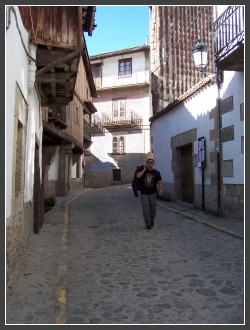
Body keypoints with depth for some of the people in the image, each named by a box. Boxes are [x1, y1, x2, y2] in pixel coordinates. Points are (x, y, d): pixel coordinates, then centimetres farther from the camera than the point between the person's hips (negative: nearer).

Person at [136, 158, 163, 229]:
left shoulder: (156, 172, 7)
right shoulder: (142, 171, 5)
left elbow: (160, 181, 3)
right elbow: (138, 176, -15)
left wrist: (160, 189, -11)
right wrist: (144, 169, -9)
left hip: (153, 193, 1)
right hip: (144, 193, -1)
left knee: (153, 207, 7)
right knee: (145, 207, -6)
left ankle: (152, 220, 29)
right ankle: (148, 223, -1)